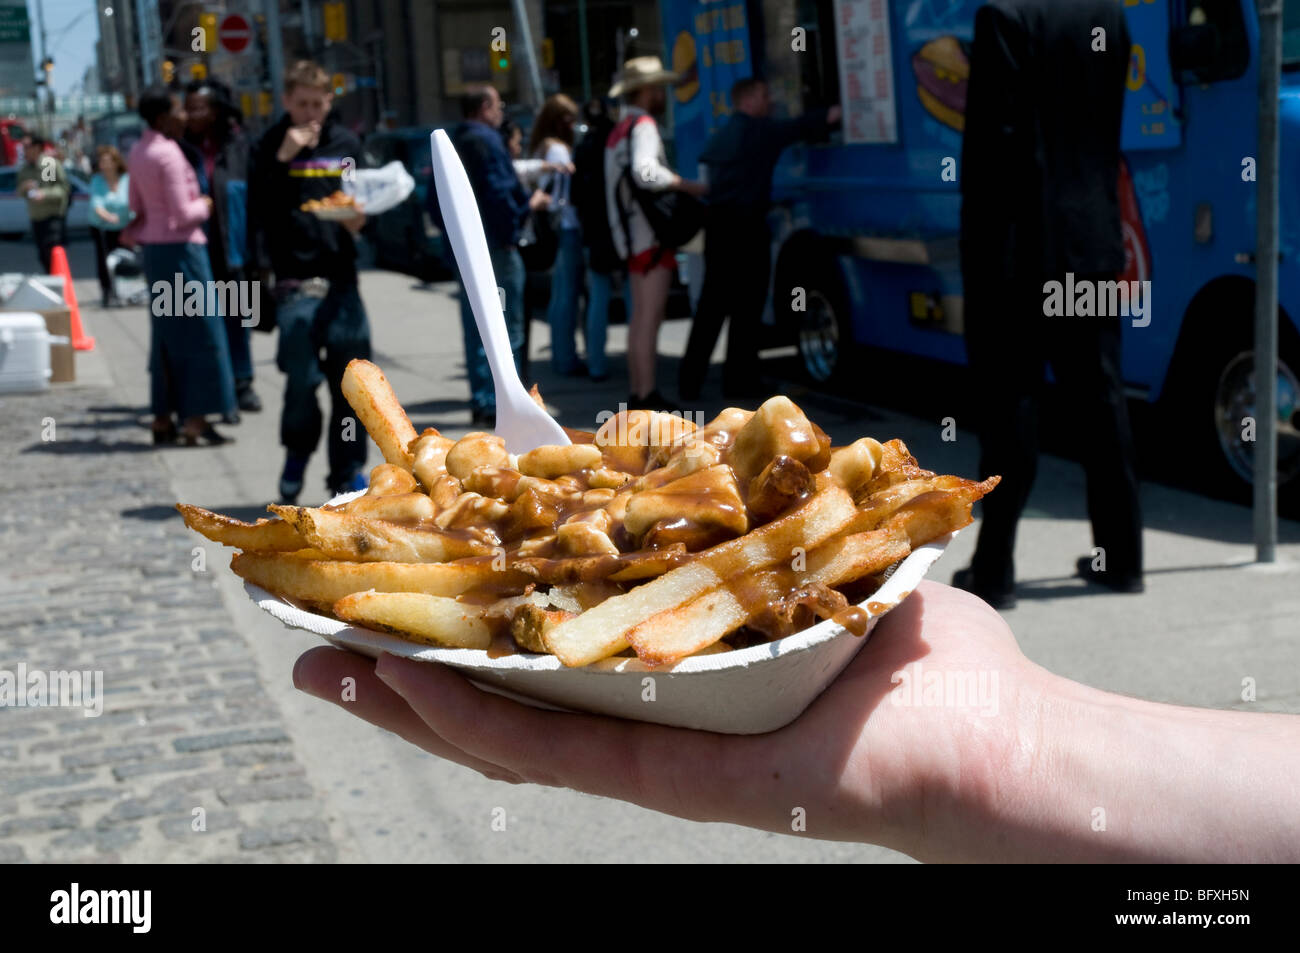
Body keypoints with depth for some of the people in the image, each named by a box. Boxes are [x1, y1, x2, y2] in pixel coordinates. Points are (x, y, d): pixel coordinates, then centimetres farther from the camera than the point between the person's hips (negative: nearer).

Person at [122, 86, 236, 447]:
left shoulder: (138, 151, 11)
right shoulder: (168, 153, -16)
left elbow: (135, 203, 20)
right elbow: (182, 213, -18)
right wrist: (204, 206, -1)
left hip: (153, 248, 9)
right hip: (180, 247, -9)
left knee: (166, 334, 13)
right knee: (198, 333, -3)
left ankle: (162, 420, 16)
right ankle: (195, 421, -2)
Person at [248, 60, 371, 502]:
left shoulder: (346, 143, 13)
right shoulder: (272, 145, 3)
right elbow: (258, 208, -8)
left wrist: (359, 219, -1)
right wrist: (282, 159, -16)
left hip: (341, 276, 3)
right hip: (295, 279, -3)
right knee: (302, 376, -8)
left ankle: (348, 470, 15)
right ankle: (297, 452, 19)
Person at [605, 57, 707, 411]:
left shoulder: (620, 129, 19)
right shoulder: (642, 126, -12)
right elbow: (645, 172, -29)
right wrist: (689, 186, -21)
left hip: (633, 236, 10)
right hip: (650, 233, -10)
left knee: (639, 317, 14)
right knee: (649, 318, -10)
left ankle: (637, 392, 18)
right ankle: (647, 395, -10)